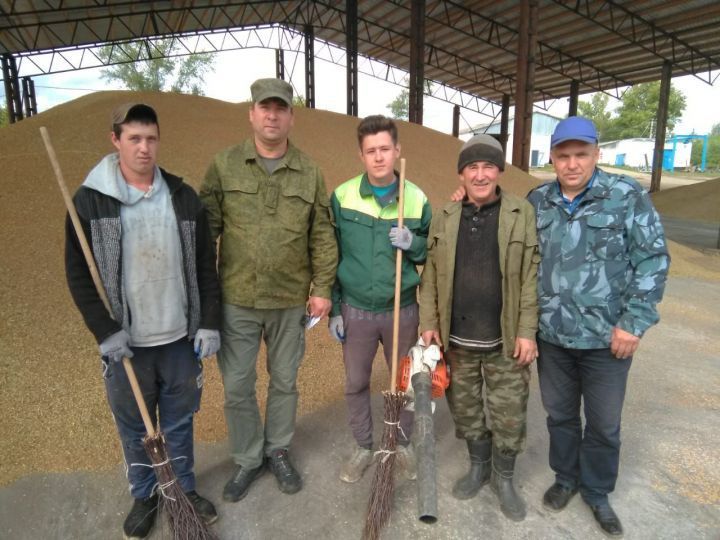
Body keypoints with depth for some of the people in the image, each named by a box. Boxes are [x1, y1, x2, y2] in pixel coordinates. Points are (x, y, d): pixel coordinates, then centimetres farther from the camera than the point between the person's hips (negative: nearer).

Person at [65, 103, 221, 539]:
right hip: (125, 340, -1)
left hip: (180, 336, 1)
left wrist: (210, 323, -2)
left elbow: (206, 265, 2)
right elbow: (79, 274, -3)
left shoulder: (183, 196, 0)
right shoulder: (90, 200, -5)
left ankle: (185, 487, 38)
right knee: (134, 425, 15)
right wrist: (105, 331, -10)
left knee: (180, 420, 16)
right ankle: (144, 495, 38)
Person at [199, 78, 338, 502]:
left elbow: (323, 236, 2)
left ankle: (279, 451, 39)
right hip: (236, 300, 0)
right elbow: (205, 225, 0)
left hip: (291, 301, 1)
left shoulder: (309, 172, 2)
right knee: (237, 387, 11)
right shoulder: (224, 165, 0)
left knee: (285, 382, 16)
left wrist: (323, 288, -1)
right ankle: (248, 459, 34)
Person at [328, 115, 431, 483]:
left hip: (402, 310, 0)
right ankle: (363, 447, 36)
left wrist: (413, 244, -18)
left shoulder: (417, 199, -5)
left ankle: (402, 443, 40)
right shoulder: (342, 196, -6)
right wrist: (333, 309, -1)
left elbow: (431, 254, 5)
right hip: (355, 310, 0)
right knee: (355, 384, 14)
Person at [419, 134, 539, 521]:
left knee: (509, 416, 11)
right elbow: (430, 275, 5)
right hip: (456, 340, 3)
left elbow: (532, 277, -6)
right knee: (464, 410, 18)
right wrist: (429, 323, 0)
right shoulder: (443, 218, 2)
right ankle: (478, 466, 43)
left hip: (506, 341, -2)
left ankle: (504, 478, 36)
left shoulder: (523, 214, -5)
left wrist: (527, 331, -9)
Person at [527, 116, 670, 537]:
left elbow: (652, 260, -8)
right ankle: (566, 478, 41)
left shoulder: (627, 196, -8)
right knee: (560, 414, 19)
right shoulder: (537, 201, 2)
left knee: (604, 423, 14)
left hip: (607, 337, -2)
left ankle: (597, 492, 37)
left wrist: (634, 322, -12)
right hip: (551, 334, 3)